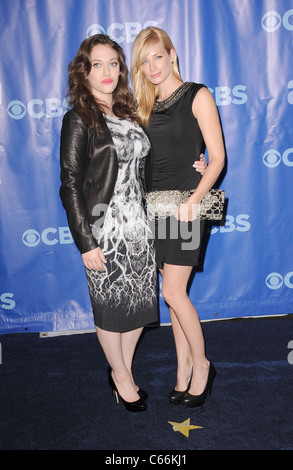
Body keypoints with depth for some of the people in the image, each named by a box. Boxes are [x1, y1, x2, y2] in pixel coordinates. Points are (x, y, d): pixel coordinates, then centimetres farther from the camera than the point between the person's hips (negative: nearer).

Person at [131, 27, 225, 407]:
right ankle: (184, 371, 22)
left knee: (173, 291, -8)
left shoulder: (197, 96, -2)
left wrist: (193, 200, -20)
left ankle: (201, 365, 14)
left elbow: (217, 157, -8)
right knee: (175, 293, 9)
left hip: (186, 203, -6)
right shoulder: (147, 105, 15)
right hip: (156, 205, 6)